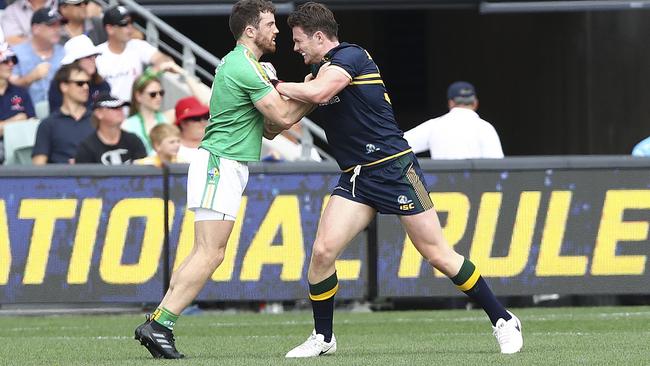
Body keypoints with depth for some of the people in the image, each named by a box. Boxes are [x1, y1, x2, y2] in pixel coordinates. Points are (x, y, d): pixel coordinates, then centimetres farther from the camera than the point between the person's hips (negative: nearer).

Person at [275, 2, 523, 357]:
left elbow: (317, 92, -29)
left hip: (394, 168, -8)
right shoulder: (320, 69, 14)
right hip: (356, 178, 8)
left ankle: (503, 320, 7)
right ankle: (322, 338, 7)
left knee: (438, 255, -5)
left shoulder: (350, 56, -13)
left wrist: (277, 87, -15)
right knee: (322, 251, -8)